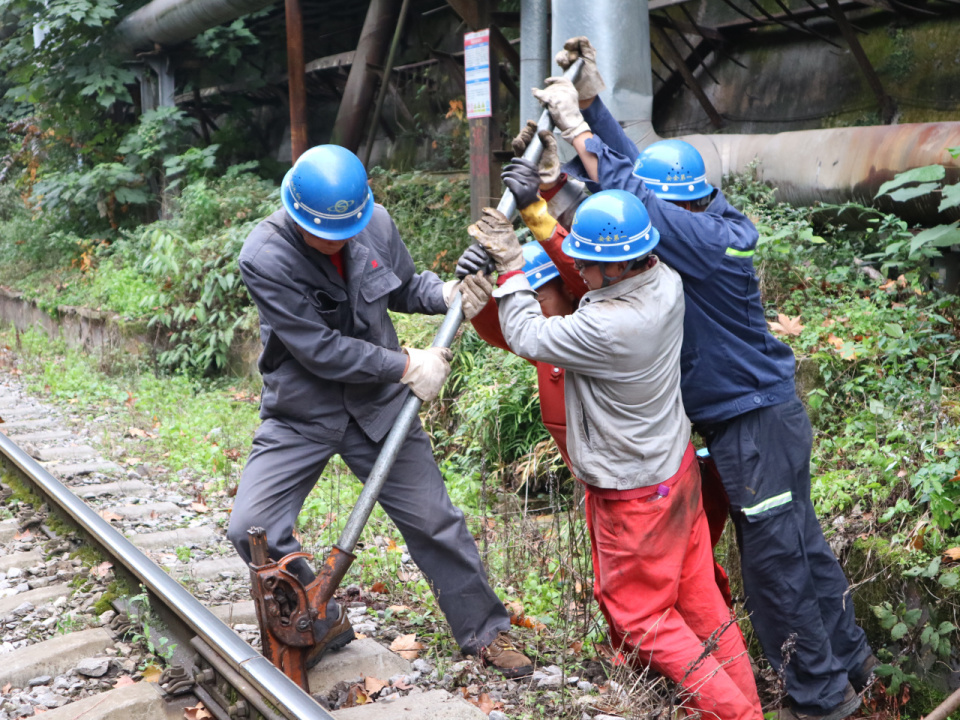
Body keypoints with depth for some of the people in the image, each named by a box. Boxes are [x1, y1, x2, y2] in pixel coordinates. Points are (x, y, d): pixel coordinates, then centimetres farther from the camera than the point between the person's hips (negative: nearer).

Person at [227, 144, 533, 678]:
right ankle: (323, 625, 14)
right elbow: (321, 349, -23)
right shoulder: (265, 257, -21)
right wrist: (407, 366, -21)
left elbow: (403, 287, 11)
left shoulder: (377, 223, -9)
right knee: (253, 529, -12)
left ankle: (486, 632, 28)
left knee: (435, 522, 8)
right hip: (301, 417, -2)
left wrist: (446, 293, -11)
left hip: (379, 407, 3)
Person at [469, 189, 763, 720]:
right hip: (676, 466, 8)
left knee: (639, 616, 12)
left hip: (634, 493, -8)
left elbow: (527, 337, -18)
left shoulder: (607, 328, -34)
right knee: (698, 597, 20)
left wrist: (511, 266, -9)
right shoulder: (665, 282, -9)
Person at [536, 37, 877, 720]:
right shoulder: (706, 220, 3)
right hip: (762, 411, 10)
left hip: (755, 420, -10)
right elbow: (636, 168, 7)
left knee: (776, 558, 3)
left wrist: (576, 123, -19)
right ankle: (848, 659, 38)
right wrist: (590, 100, 4)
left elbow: (627, 191, -29)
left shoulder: (708, 240, -24)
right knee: (799, 542, 21)